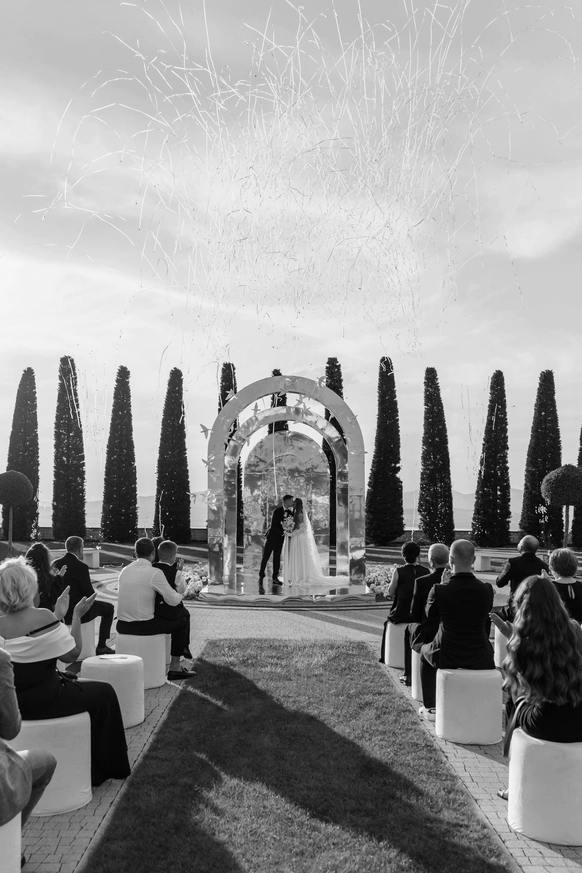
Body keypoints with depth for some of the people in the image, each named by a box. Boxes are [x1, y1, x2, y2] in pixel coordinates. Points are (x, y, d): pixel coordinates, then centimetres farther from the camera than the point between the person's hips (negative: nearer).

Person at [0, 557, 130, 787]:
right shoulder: (42, 617, -21)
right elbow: (72, 654, -14)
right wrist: (77, 616, -6)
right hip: (41, 702, -6)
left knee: (83, 686, 30)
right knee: (103, 693, 16)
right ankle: (106, 766, 27)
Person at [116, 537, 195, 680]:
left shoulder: (124, 571, 6)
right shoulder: (155, 572, -13)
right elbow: (173, 601, -11)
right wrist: (180, 595, 11)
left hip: (122, 626, 6)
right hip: (144, 627, -6)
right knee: (182, 621, 13)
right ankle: (175, 667, 15)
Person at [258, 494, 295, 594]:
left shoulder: (289, 511, 0)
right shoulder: (277, 511, -19)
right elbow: (273, 525, -22)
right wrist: (283, 532, -28)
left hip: (280, 537, 6)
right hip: (272, 536, -6)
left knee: (277, 557, 7)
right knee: (265, 556, 0)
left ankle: (275, 578, 10)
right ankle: (261, 577, 7)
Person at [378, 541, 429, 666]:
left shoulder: (398, 571, -12)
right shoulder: (426, 571, -6)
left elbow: (391, 593, -3)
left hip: (401, 615, -2)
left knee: (388, 621, 29)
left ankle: (385, 657, 32)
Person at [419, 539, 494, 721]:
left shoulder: (440, 590, -18)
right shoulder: (486, 589, -12)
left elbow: (429, 614, 4)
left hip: (446, 657, -1)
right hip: (480, 658, 2)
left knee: (425, 652, 32)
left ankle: (429, 707, 32)